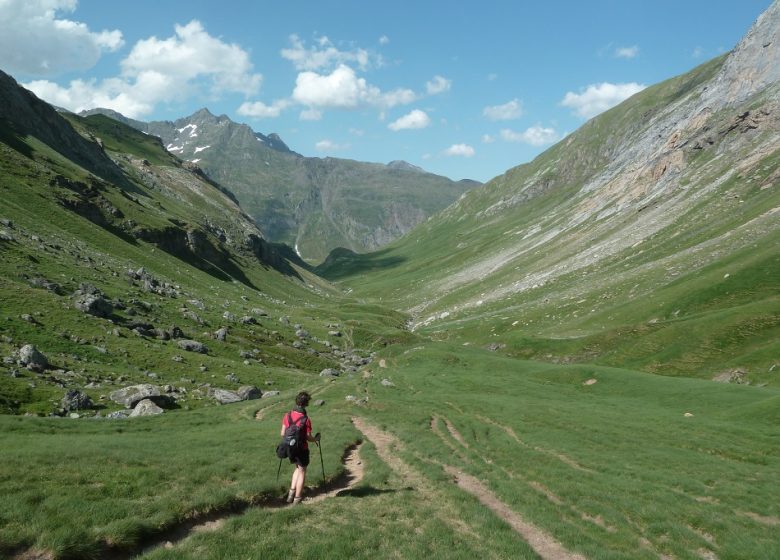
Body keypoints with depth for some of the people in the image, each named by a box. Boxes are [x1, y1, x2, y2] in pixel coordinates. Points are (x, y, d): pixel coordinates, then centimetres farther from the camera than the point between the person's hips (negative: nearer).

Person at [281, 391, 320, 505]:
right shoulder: (306, 419, -19)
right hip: (302, 449, -5)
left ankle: (291, 492, 15)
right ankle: (297, 499, 15)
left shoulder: (287, 415, -5)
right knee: (302, 472, 10)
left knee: (298, 468, 25)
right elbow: (308, 438, -15)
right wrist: (316, 438, 6)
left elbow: (282, 434, 0)